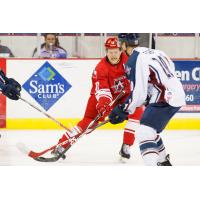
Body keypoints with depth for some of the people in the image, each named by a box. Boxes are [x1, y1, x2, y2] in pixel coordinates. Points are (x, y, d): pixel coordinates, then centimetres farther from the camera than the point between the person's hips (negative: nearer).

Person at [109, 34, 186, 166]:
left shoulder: (134, 60, -12)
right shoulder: (155, 52, 16)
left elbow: (138, 93, -15)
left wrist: (123, 111, -3)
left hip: (165, 100, -9)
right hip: (177, 95, 9)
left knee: (143, 133, -17)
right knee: (150, 130, 27)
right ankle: (164, 163, 41)